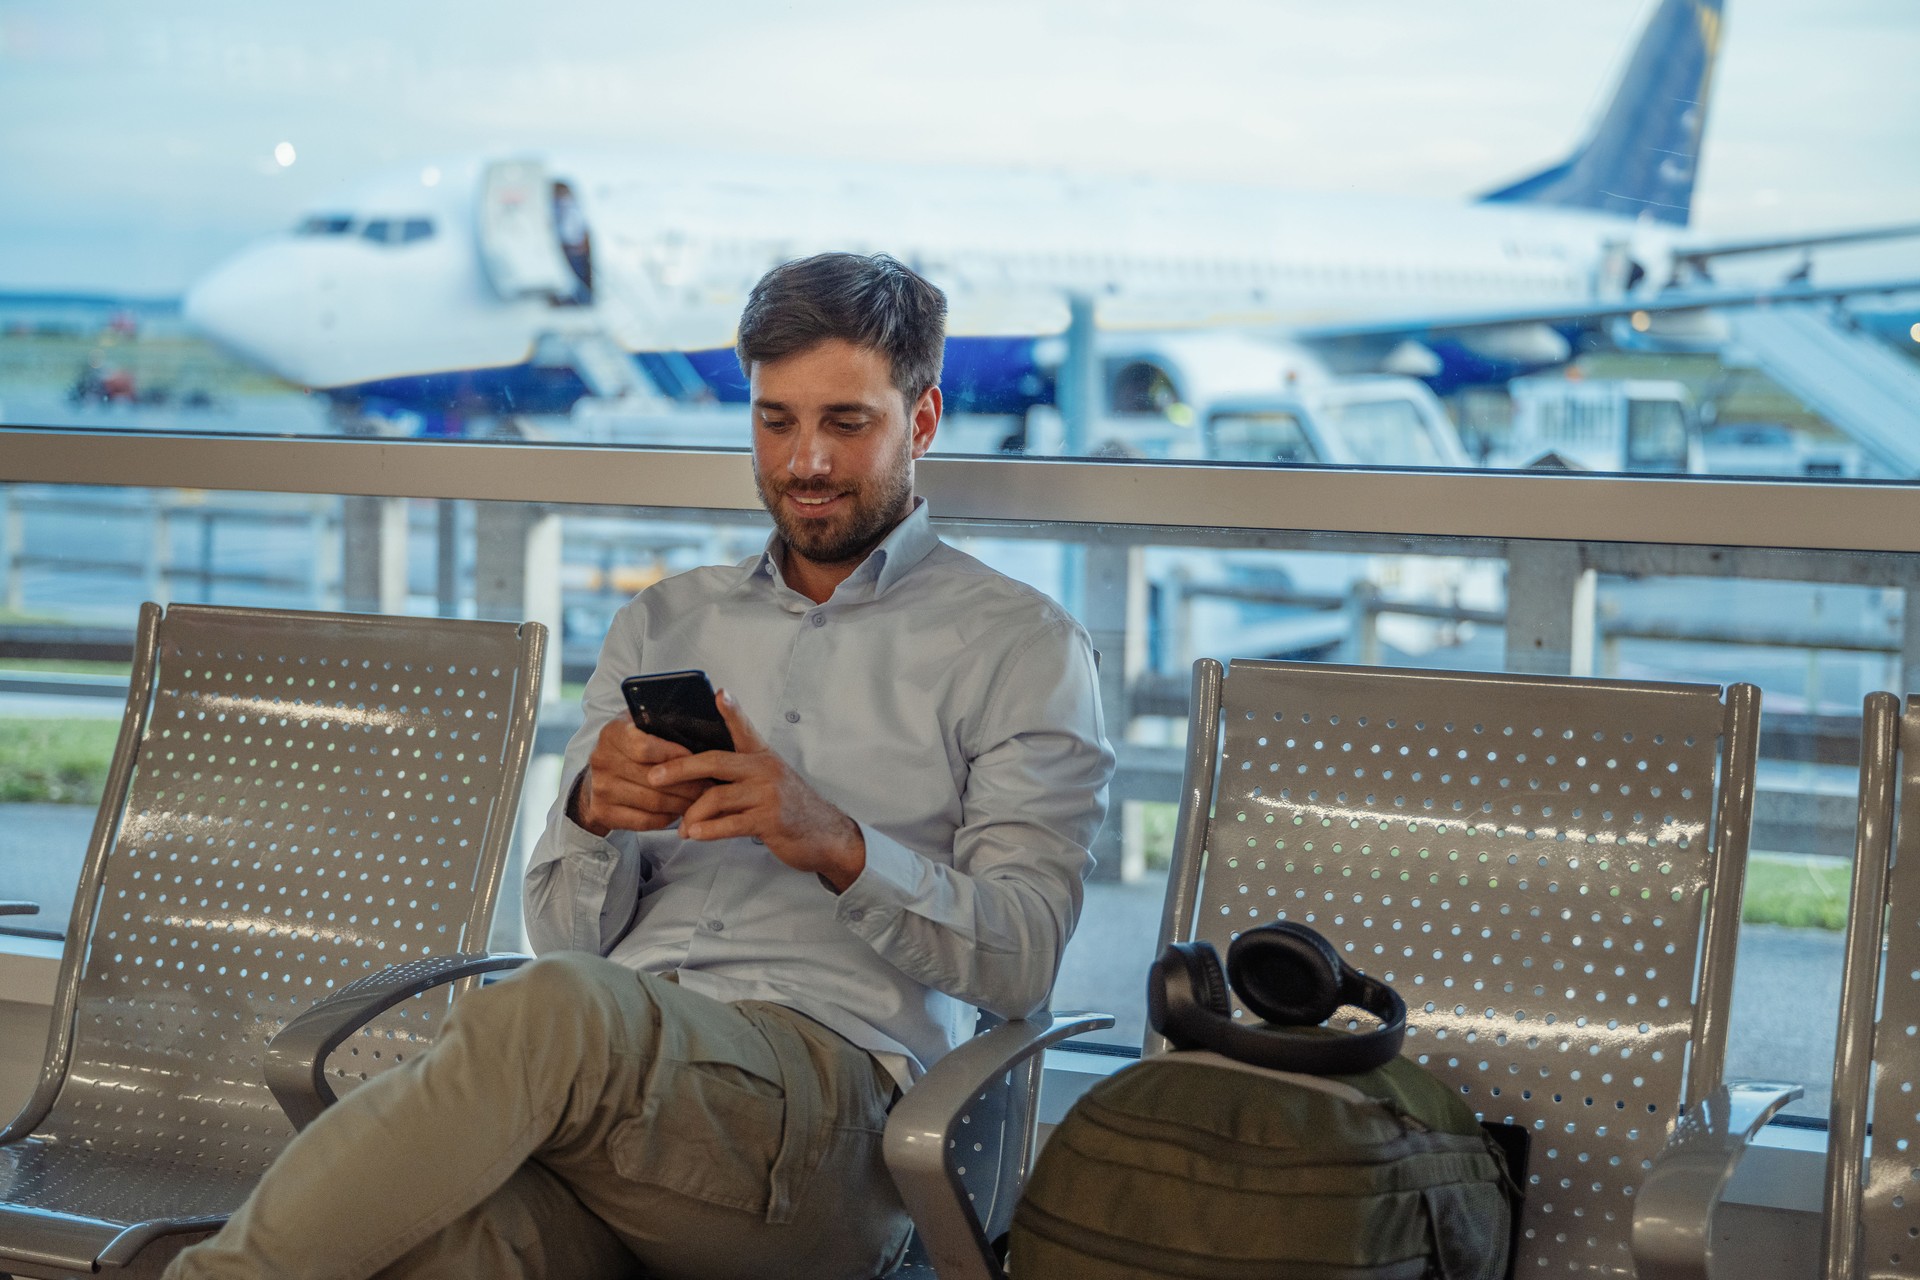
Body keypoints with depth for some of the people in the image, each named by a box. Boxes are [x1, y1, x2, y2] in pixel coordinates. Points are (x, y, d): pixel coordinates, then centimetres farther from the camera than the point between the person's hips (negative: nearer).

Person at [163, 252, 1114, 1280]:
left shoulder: (1020, 646, 13)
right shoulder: (662, 625, 26)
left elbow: (1023, 958, 1)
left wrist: (838, 845, -17)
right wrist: (593, 815, -5)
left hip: (829, 1086, -2)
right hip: (612, 1073, 3)